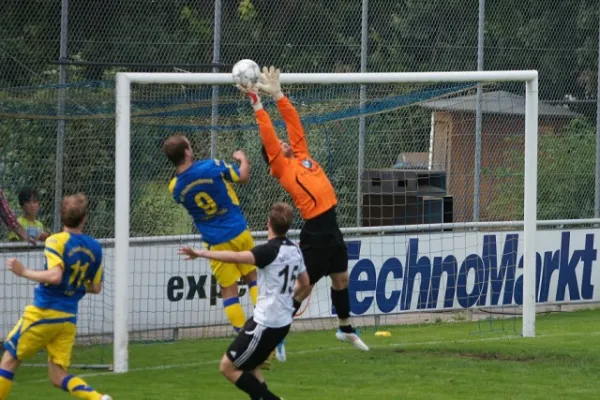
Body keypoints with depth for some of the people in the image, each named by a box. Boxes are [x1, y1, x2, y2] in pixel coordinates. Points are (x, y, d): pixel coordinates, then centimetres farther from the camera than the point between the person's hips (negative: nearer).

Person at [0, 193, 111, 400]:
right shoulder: (95, 248, 7)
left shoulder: (57, 241, -11)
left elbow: (54, 276, -25)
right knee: (59, 377, 6)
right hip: (69, 319, 5)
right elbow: (96, 288, 13)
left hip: (43, 313, -5)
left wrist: (24, 272, -14)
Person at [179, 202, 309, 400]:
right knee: (247, 365, 24)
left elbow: (235, 257, -33)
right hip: (283, 322, 9)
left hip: (265, 323, -9)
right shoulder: (295, 251, 6)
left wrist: (201, 253, -33)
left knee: (228, 367, 0)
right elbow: (304, 283, 22)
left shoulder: (270, 251, -19)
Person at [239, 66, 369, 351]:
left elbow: (293, 122, 11)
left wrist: (277, 94, 8)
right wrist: (257, 104, -10)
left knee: (341, 279, 17)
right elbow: (267, 136, -11)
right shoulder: (281, 167, -4)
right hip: (315, 231, -7)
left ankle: (345, 329, 33)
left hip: (331, 227, 7)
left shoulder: (301, 155, 13)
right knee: (303, 288, -4)